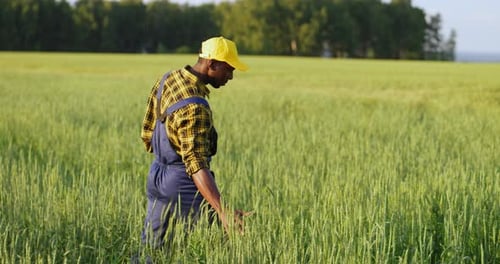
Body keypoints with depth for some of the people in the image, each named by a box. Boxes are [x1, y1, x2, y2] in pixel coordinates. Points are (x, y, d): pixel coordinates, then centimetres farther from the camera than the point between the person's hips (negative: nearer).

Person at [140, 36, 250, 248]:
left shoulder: (167, 80, 2)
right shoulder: (195, 109, -25)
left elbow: (147, 134, 12)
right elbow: (197, 166, -32)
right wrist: (222, 212, -40)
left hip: (157, 177, 9)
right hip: (184, 185, -9)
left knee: (150, 247, 14)